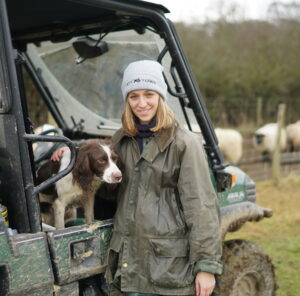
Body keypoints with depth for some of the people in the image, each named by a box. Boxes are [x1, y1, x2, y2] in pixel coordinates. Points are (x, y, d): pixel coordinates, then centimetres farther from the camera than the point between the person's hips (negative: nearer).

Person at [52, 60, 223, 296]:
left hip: (172, 260, -5)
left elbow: (201, 206, -11)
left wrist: (207, 265, -14)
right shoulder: (122, 140, 9)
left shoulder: (185, 143, -9)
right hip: (132, 259, 5)